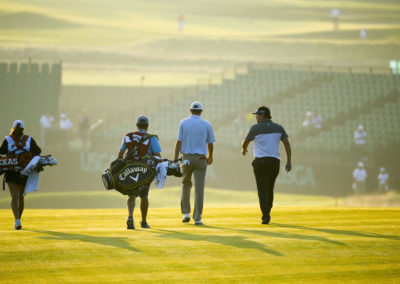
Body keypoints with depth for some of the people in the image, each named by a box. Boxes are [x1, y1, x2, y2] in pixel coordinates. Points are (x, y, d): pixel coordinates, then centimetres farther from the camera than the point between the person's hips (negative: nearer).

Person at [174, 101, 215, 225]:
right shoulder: (207, 125, 1)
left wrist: (175, 159, -3)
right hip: (201, 158, -1)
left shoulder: (183, 123, 1)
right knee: (199, 188, -1)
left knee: (186, 184, 20)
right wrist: (210, 157, 25)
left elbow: (179, 141, -4)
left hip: (187, 158, 1)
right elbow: (210, 143, 7)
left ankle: (186, 213, 13)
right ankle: (197, 218, -4)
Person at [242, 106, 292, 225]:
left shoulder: (256, 128, -3)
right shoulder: (278, 128, 7)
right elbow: (287, 143, 1)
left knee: (263, 190, -4)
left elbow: (245, 142, 9)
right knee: (269, 189, 17)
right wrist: (289, 162, 2)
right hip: (275, 161, 4)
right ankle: (266, 214, 24)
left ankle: (266, 216, -16)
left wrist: (244, 150, 33)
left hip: (260, 161, -4)